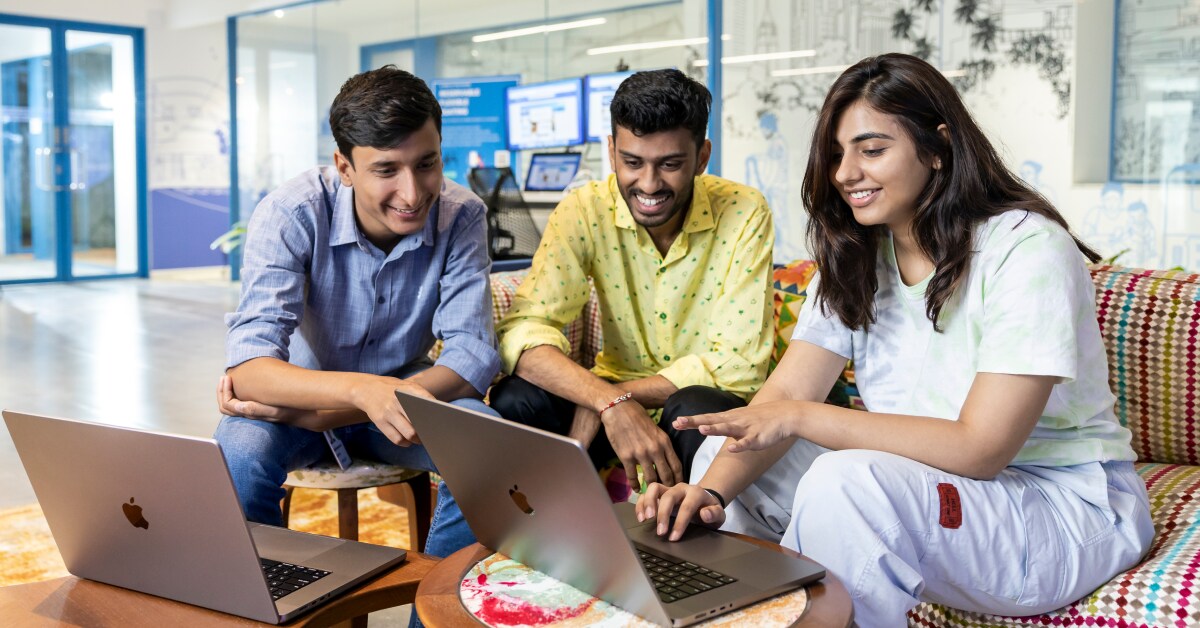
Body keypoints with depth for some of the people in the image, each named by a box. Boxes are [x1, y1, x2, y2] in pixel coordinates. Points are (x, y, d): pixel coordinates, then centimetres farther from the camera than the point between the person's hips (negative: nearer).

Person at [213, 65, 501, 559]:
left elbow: (472, 357, -23)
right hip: (306, 393, -1)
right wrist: (360, 389, -54)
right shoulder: (290, 216, -23)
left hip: (409, 392, 1)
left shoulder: (461, 216, -17)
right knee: (240, 449, -32)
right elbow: (248, 367, -32)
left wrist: (312, 413, -30)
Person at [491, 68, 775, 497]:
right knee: (513, 401, -24)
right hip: (618, 394, 2)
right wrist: (611, 402, -39)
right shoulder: (585, 211, -12)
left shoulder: (744, 215, -16)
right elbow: (523, 331, -22)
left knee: (697, 411, -36)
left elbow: (737, 362, -20)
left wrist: (612, 400, -26)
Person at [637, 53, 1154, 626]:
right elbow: (783, 397, -6)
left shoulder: (1026, 249, -19)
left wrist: (800, 417, -29)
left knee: (845, 481, -33)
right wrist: (709, 492, -24)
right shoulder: (855, 259, 4)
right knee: (725, 449, -4)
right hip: (935, 482, 7)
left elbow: (981, 448, -25)